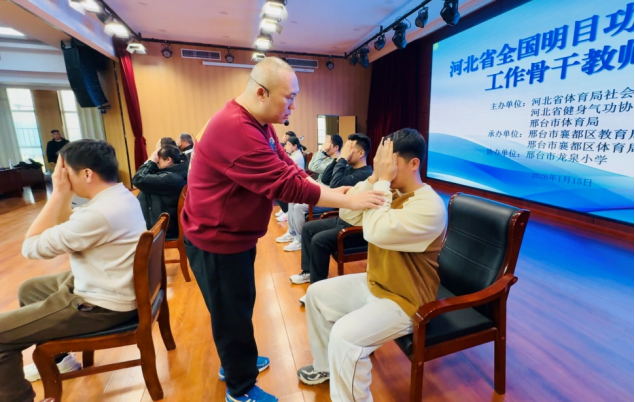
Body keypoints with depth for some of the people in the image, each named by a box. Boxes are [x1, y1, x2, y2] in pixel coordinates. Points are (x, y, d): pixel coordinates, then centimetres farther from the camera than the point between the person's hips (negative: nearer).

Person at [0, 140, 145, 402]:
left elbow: (31, 247, -18)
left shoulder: (100, 213, -31)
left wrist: (58, 193, -17)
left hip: (102, 305, -10)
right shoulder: (119, 195, 1)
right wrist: (63, 195, -3)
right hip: (107, 286, 10)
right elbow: (64, 227, 12)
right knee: (28, 290, 28)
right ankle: (57, 358, 42)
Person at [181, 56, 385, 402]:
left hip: (236, 235, 10)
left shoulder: (259, 124, 6)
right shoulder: (235, 128, -30)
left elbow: (288, 167, 3)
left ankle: (235, 363, 49)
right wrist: (349, 201, -24)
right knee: (232, 315, 10)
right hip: (217, 240, -9)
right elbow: (286, 184, -31)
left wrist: (331, 192, -9)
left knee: (239, 307, 25)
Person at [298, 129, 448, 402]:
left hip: (404, 301, -8)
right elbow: (348, 215, -3)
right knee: (317, 293, 12)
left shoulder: (430, 206, -25)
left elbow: (377, 231, -37)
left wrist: (382, 180, -28)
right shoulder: (391, 191, 0)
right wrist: (374, 178, -13)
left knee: (344, 335, -27)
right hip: (373, 283, 9)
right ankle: (326, 366, 30)